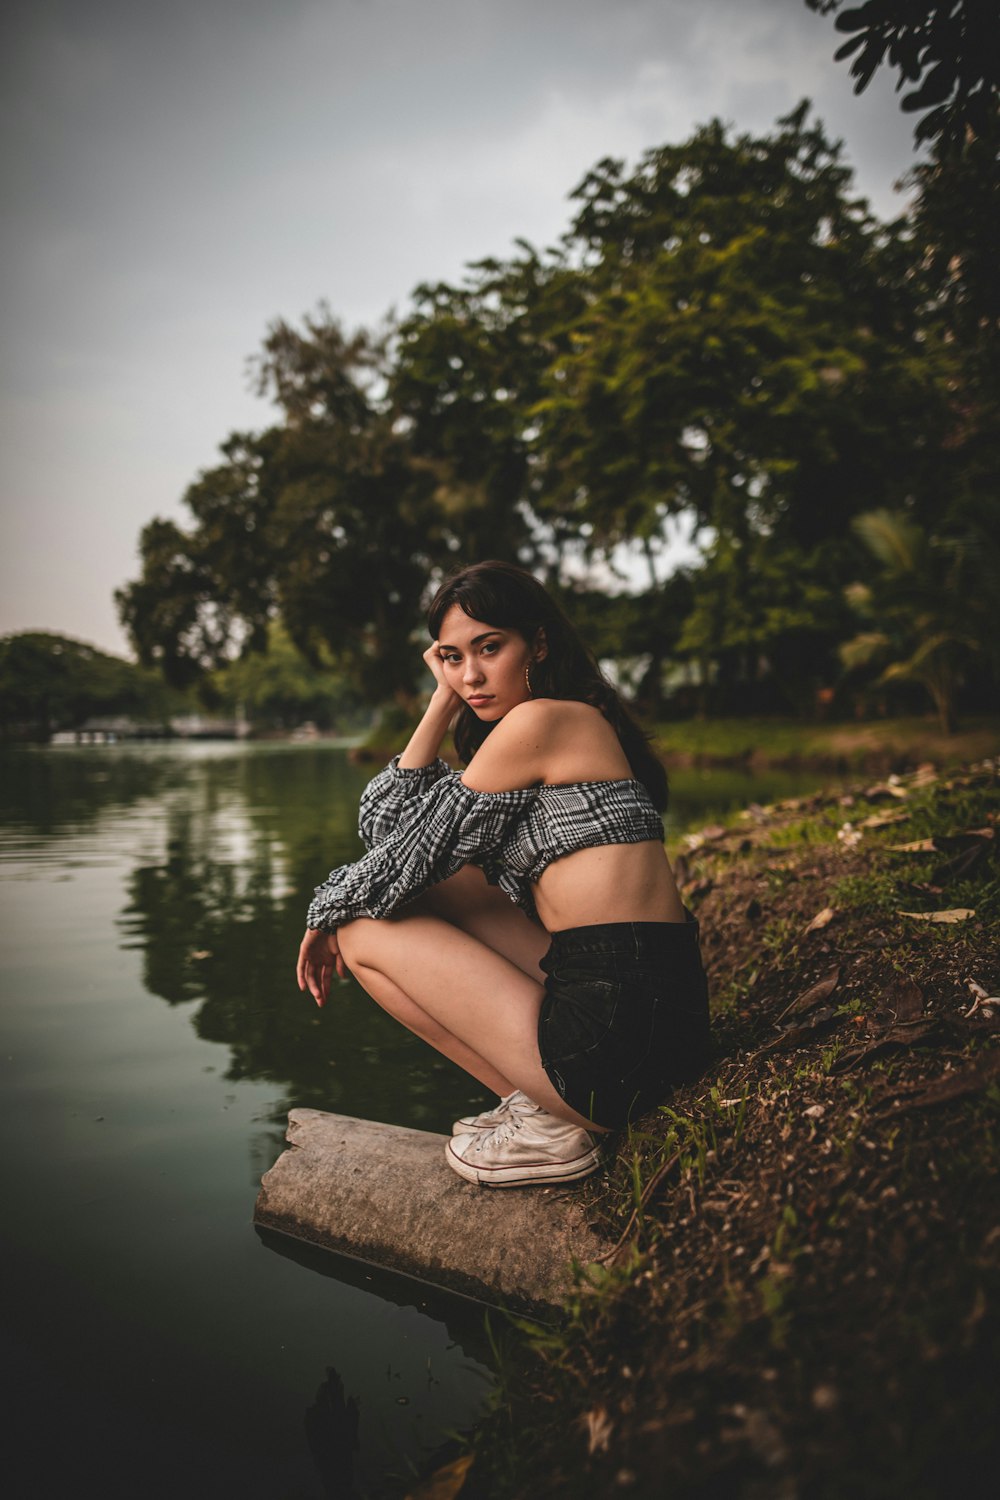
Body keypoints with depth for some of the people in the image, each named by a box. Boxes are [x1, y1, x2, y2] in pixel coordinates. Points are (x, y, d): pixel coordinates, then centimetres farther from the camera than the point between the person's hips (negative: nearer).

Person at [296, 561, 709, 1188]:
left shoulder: (542, 718, -10)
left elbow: (415, 848, -4)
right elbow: (386, 822, 13)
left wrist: (329, 915, 14)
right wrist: (444, 700, 10)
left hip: (616, 1043, -10)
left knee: (361, 933, 4)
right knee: (444, 885, 19)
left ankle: (542, 1125, 2)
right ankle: (540, 1097, 12)